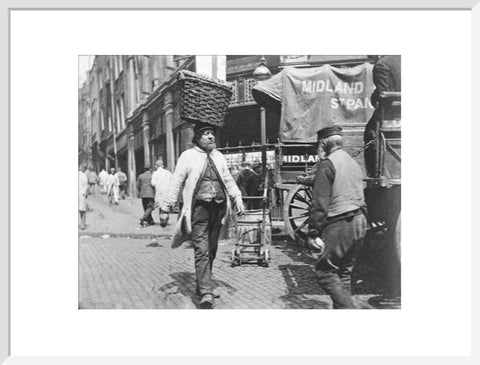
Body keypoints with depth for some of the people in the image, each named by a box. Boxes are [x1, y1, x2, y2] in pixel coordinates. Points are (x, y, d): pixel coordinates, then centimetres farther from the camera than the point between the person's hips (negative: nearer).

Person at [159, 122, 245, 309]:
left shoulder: (219, 157, 15)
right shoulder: (188, 156, 1)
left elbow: (228, 180, 22)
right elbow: (176, 182, 1)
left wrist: (237, 198, 10)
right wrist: (166, 206, -2)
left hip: (219, 207, 5)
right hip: (199, 208, -5)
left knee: (211, 250, 13)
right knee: (201, 250, -11)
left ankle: (202, 285, 28)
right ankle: (206, 293, -13)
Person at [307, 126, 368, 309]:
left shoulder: (327, 164, -10)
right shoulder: (354, 162, 16)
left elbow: (320, 202, -16)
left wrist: (313, 232, -14)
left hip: (339, 224, -9)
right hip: (360, 222, 9)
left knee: (325, 271, -2)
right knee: (344, 272, 16)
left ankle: (347, 308, -11)